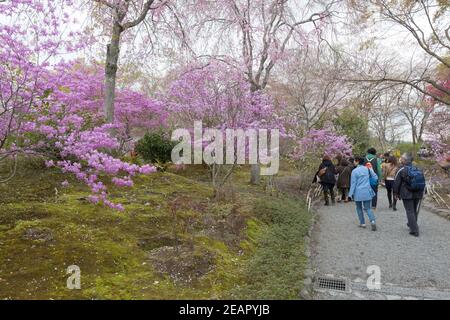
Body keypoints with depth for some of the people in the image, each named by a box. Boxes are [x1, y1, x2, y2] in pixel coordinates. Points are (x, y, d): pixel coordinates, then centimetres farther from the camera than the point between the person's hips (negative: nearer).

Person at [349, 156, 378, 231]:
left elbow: (353, 183, -8)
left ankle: (362, 223, 16)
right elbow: (375, 177, 7)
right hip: (367, 192, 3)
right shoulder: (368, 169, 1)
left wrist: (351, 194, -3)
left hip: (358, 193, -3)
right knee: (367, 208, 7)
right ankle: (372, 221, -14)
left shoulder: (354, 171, -10)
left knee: (359, 208, 14)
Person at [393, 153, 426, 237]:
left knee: (410, 211, -1)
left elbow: (396, 183, -7)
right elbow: (423, 182, 13)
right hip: (417, 194, 6)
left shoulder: (401, 170, -10)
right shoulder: (418, 169, 7)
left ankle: (414, 230, -5)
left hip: (407, 194, -6)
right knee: (415, 210, 20)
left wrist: (396, 193, 5)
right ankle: (411, 224, 37)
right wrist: (421, 192, 22)